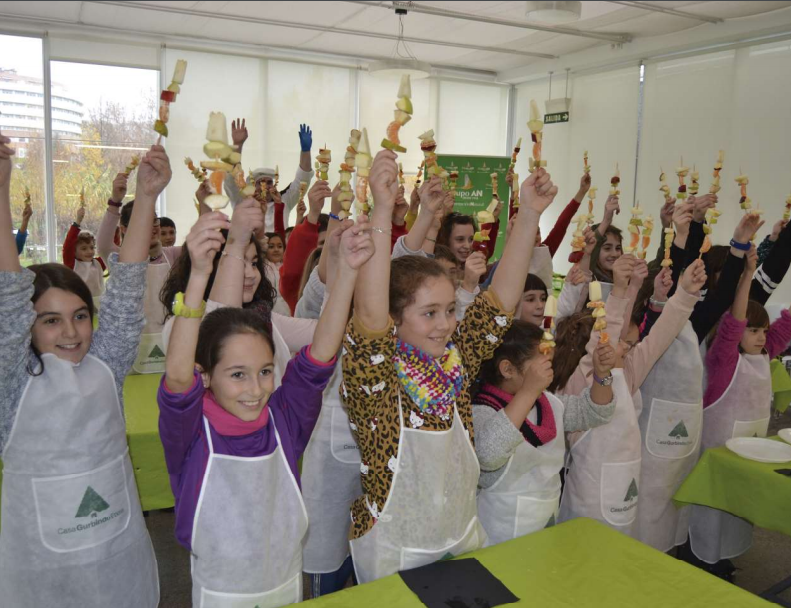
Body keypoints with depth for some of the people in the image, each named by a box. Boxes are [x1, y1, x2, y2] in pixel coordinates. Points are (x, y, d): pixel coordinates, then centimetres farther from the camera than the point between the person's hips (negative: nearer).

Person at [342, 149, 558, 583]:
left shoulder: (456, 359, -7)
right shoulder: (372, 378, -22)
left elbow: (501, 297, -10)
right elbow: (368, 313, -40)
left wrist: (530, 213, -16)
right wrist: (382, 209, -47)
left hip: (464, 538, 5)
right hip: (393, 553, -5)